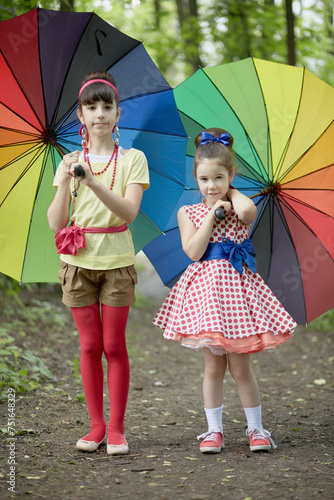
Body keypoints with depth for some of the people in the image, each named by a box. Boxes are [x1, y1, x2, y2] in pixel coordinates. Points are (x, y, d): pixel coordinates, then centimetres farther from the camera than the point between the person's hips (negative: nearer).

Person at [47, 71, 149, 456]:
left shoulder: (132, 159, 0)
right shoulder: (70, 162, 5)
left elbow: (129, 212, -15)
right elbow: (55, 223, -2)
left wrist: (93, 182, -27)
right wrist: (66, 181, -15)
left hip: (116, 261, -2)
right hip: (78, 261, 2)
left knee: (114, 345, 1)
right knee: (90, 345, 6)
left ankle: (116, 428, 10)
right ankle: (96, 425, 16)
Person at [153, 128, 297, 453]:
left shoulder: (239, 207, 3)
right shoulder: (188, 213, 5)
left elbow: (247, 211, -24)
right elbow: (194, 251, -9)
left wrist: (231, 193, -5)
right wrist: (212, 215, -9)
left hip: (237, 286, -1)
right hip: (205, 289, 1)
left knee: (240, 367, 3)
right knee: (213, 367, 5)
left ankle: (256, 428, 17)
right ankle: (214, 430, 17)